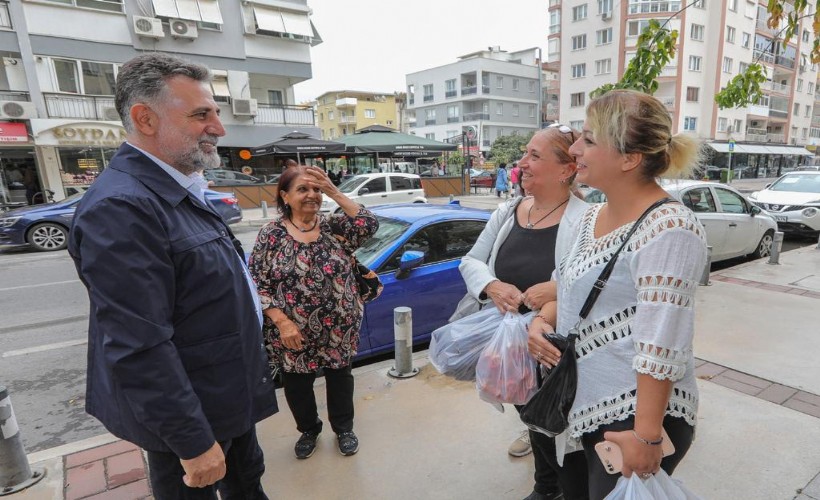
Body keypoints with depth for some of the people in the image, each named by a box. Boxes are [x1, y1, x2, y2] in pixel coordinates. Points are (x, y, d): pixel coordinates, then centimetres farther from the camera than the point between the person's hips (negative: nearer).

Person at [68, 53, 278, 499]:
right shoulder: (121, 208, -26)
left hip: (232, 395, 9)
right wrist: (194, 442, -22)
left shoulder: (178, 192, 6)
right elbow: (139, 348, -29)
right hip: (190, 414, -9)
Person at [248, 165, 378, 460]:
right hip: (293, 333, -1)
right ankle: (308, 430, 45)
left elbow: (369, 225, -19)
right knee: (297, 384, 17)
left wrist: (335, 193, -20)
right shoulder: (271, 234, -7)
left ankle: (343, 428, 43)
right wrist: (282, 322, -16)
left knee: (339, 377, 18)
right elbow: (257, 284, -8)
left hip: (338, 329, 1)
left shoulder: (334, 227, -3)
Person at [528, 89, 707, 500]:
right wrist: (540, 323, -2)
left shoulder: (667, 229, -22)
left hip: (635, 415, -8)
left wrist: (646, 438, -21)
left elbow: (660, 348, -24)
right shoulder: (592, 215, 4)